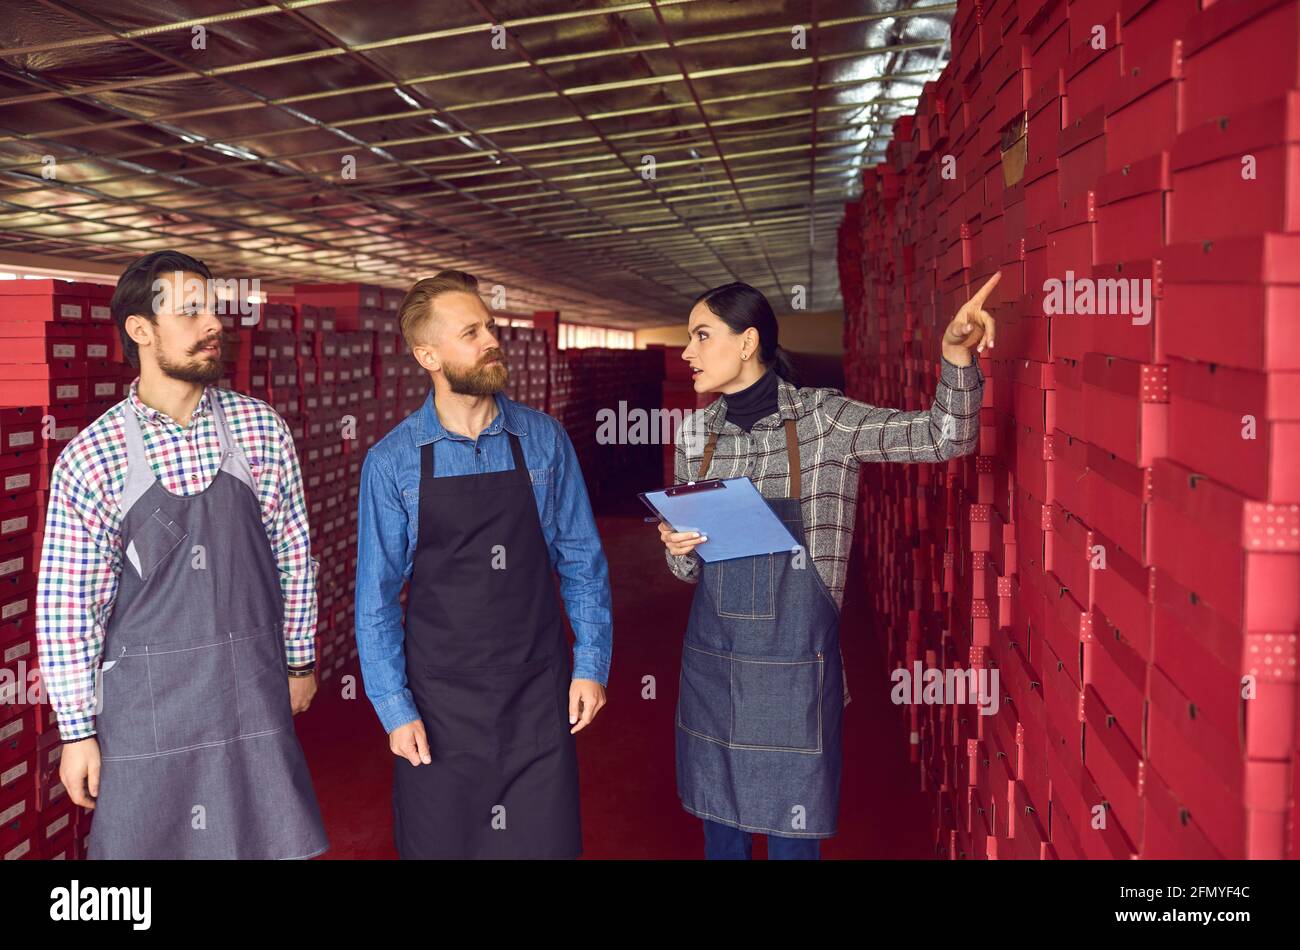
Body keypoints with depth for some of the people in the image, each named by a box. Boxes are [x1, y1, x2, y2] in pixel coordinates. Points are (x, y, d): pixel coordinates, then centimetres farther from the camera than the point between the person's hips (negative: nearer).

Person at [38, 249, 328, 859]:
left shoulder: (262, 431, -2)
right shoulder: (88, 459, -8)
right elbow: (66, 605, -4)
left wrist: (299, 662, 12)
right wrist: (77, 730, -1)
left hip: (252, 689, 2)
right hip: (145, 703, -2)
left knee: (271, 841, 8)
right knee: (147, 842, 9)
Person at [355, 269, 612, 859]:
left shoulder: (544, 439, -2)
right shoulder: (392, 462, -6)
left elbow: (581, 560, 3)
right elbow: (376, 595, -2)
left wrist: (591, 663, -2)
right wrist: (395, 709, -5)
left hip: (538, 697, 1)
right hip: (439, 701, 0)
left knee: (545, 842, 7)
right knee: (440, 843, 12)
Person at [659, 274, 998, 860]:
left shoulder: (823, 418, -7)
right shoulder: (696, 432, 5)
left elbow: (947, 438, -12)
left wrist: (957, 352, -27)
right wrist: (676, 549, -8)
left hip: (794, 662, -4)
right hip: (712, 658, 4)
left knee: (791, 835, 7)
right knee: (721, 829, 16)